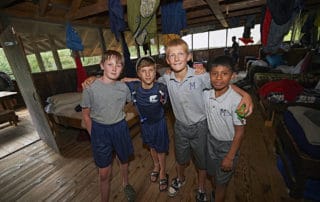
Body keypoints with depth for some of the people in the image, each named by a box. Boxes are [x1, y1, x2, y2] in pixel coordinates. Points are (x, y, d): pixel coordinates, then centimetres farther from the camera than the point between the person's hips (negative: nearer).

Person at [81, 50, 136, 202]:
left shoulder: (123, 87, -8)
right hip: (100, 130, -2)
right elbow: (86, 116, -5)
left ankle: (125, 183, 55)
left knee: (123, 159, 24)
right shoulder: (90, 88, -15)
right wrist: (94, 137, -3)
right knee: (104, 173, 8)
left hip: (120, 128, 3)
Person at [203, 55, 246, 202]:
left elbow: (239, 132, -19)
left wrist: (230, 157, -15)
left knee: (221, 180, 17)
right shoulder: (206, 93, -15)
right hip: (211, 140, 5)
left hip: (228, 144, -4)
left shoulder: (236, 100, -28)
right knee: (213, 173, 28)